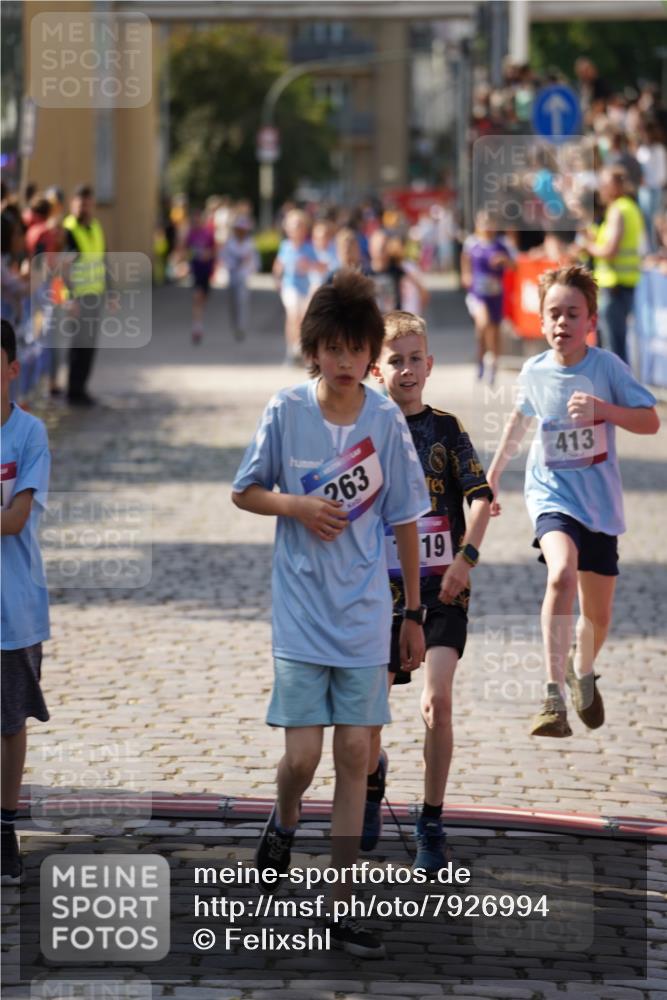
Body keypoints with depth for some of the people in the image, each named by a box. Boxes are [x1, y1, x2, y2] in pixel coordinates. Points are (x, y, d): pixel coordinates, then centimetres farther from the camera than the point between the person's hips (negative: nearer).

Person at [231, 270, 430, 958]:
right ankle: (283, 822, 29)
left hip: (366, 616, 2)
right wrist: (296, 505, -15)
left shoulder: (386, 421, -3)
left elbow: (405, 521, 5)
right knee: (302, 755, -7)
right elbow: (244, 493, 5)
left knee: (354, 756, 2)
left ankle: (340, 908, 9)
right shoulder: (285, 411, -7)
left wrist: (413, 614, 8)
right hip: (301, 611, -2)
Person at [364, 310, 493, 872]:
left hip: (441, 592, -1)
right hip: (382, 589, 1)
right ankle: (374, 774, 39)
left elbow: (481, 498, -4)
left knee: (437, 703, -16)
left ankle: (432, 826, -3)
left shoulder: (446, 430, 2)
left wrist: (466, 557, -17)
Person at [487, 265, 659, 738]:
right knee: (562, 574, -30)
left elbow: (651, 421, -11)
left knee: (597, 614, 9)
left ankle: (583, 671, 45)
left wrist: (602, 408, -27)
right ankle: (554, 699, -31)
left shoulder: (606, 366, -9)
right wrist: (493, 473, 26)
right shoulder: (534, 372, -2)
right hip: (552, 493, -1)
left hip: (600, 501, 1)